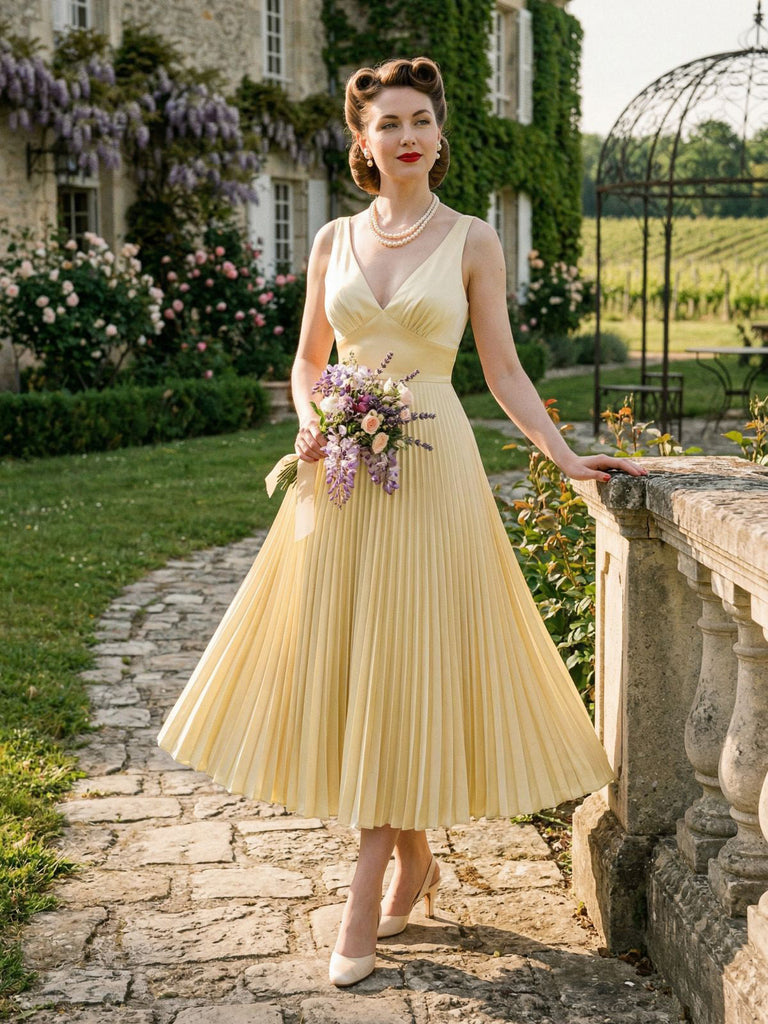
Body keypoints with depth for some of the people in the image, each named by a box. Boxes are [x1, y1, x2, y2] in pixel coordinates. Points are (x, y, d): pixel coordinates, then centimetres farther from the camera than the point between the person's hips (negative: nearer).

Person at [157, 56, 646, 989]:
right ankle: (415, 860, 25)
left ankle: (366, 897, 8)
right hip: (342, 471, 3)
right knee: (339, 662, 5)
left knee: (401, 670, -3)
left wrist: (566, 457, -6)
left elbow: (503, 371, 3)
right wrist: (309, 422, -4)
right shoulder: (335, 240, 10)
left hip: (430, 471, -3)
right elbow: (308, 360, 15)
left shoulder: (472, 242, 3)